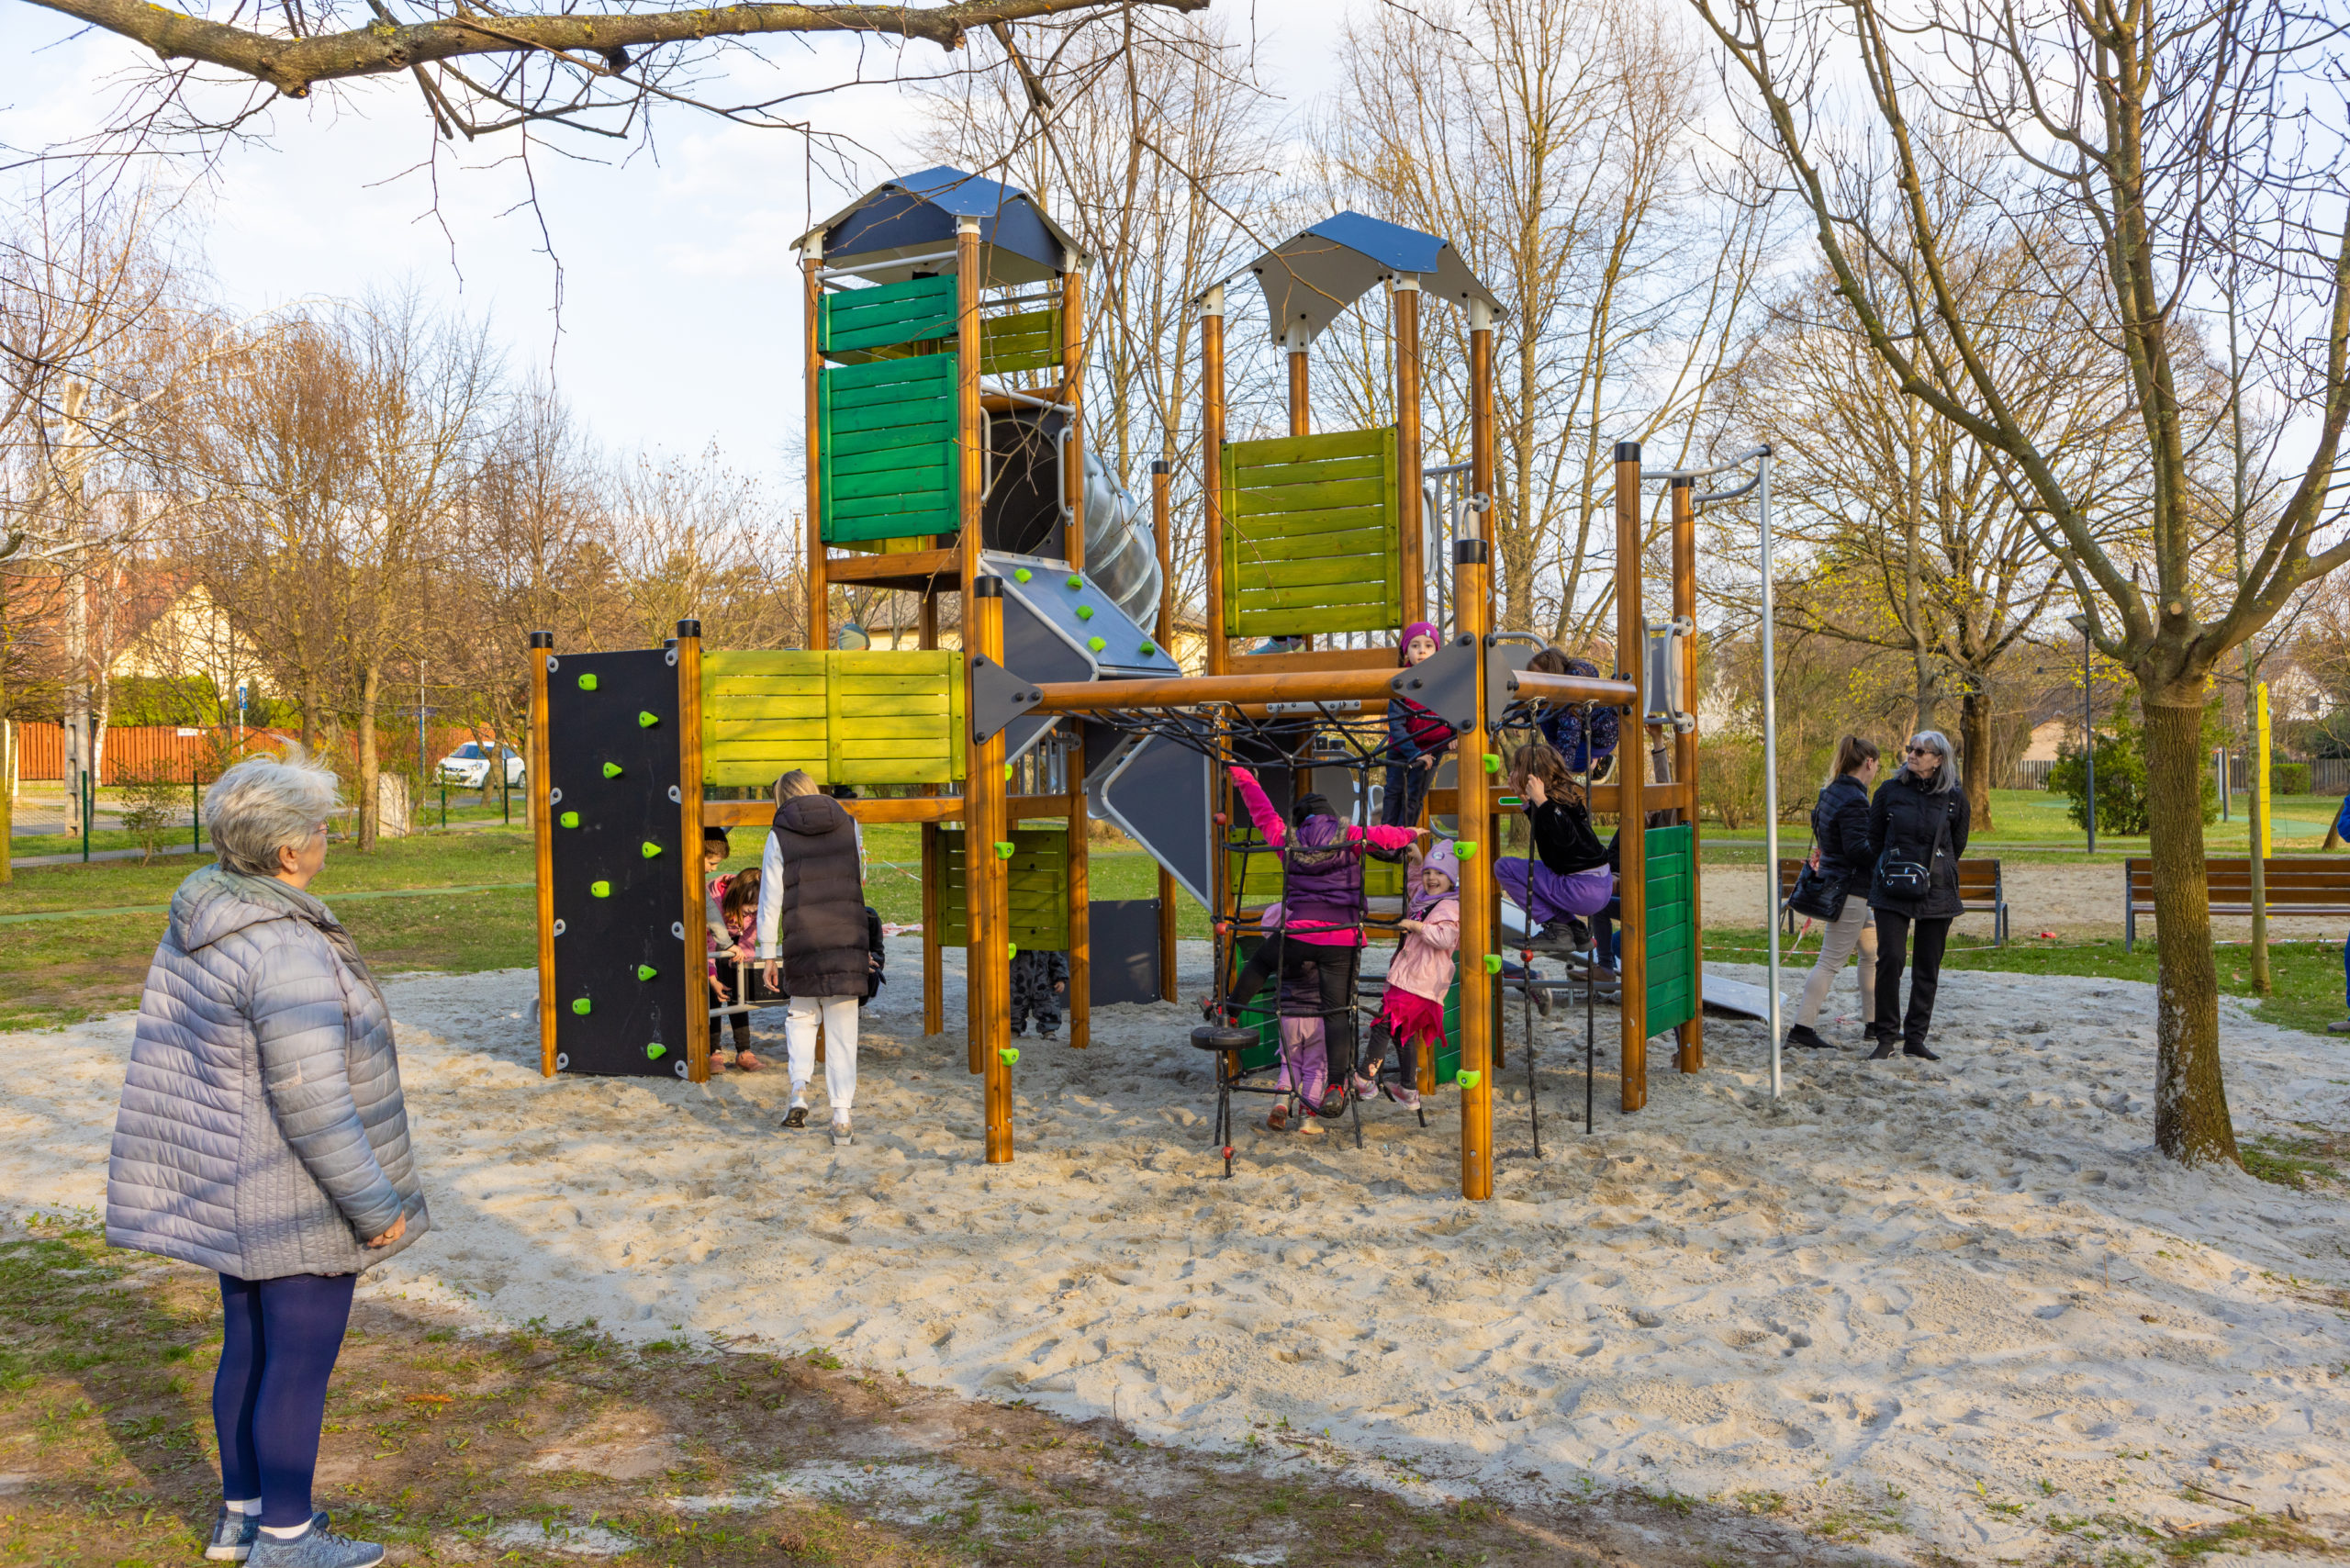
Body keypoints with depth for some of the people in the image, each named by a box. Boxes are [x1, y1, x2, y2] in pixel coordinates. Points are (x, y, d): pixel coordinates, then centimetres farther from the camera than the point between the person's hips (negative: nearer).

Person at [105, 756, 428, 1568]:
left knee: (250, 1345, 21)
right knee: (301, 1361, 5)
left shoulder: (200, 919, 2)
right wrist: (375, 1205, -17)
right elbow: (311, 1103, -26)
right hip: (298, 1195, -9)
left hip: (231, 1184, 9)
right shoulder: (289, 951, -27)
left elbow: (184, 1055, 12)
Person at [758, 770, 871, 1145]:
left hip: (803, 942, -1)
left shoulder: (780, 836, 1)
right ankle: (841, 1120, 2)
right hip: (849, 940, 1)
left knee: (800, 1015, 20)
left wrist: (768, 956, 3)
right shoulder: (847, 825, 8)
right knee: (842, 1032, 4)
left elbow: (770, 898, 0)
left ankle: (799, 1088, -2)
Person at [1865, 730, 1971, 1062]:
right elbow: (1874, 839, 12)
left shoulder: (1954, 797, 1)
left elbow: (1957, 845, 14)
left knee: (1928, 967, 4)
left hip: (1936, 893, 1)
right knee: (1889, 959, -10)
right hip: (1892, 891, -1)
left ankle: (1914, 1038, 14)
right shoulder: (1889, 791, 2)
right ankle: (1885, 1037, 1)